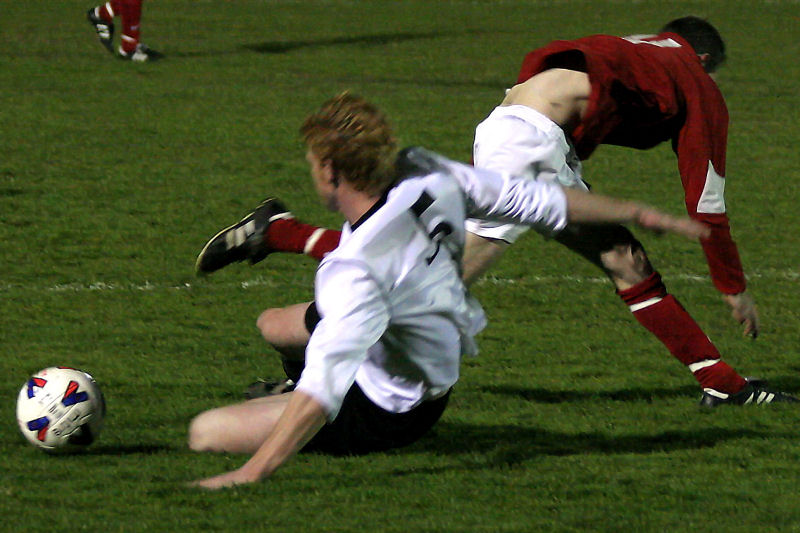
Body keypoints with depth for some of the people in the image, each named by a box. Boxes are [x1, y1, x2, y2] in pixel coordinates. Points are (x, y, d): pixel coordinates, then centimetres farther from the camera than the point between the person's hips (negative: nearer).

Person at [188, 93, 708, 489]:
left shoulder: (358, 274, -42)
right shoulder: (426, 174, -22)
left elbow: (320, 396, -47)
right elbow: (538, 200, -9)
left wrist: (250, 474, -48)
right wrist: (634, 213, 6)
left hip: (388, 413, -9)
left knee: (206, 430, -14)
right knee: (274, 324, 32)